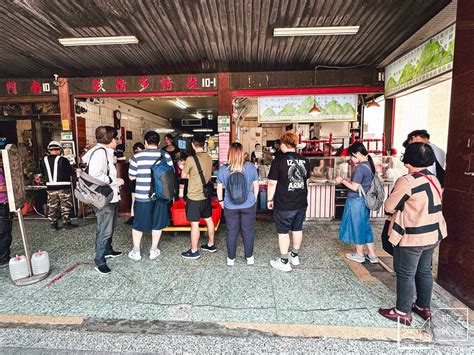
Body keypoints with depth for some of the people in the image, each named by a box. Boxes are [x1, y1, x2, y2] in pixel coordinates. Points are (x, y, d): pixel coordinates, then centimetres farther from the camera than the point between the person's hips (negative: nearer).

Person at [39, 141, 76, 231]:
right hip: (63, 187, -4)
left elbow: (43, 173, 12)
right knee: (65, 205, 6)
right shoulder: (63, 160, -15)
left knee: (52, 206, 13)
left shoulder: (43, 161, 1)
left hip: (50, 187, 4)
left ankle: (53, 224, 19)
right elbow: (71, 173, -9)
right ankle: (66, 223, 9)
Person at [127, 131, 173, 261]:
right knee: (157, 223, 14)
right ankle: (154, 251, 25)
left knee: (138, 223, 14)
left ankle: (136, 252, 25)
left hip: (142, 195, -1)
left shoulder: (137, 156, -7)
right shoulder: (166, 156, -3)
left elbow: (131, 176, 0)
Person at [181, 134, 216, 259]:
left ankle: (194, 251, 15)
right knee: (209, 219, 17)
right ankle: (211, 245, 32)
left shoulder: (191, 159, -16)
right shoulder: (209, 158, 3)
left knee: (194, 223, 3)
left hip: (194, 197, -7)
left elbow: (183, 176, -5)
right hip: (206, 195, 7)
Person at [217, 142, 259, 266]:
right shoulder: (251, 167, -10)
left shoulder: (223, 169, -11)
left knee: (231, 232, 14)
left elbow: (219, 188, -1)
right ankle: (249, 257, 29)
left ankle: (231, 259, 28)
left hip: (230, 207, 0)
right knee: (248, 231, 15)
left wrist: (221, 201, 15)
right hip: (249, 206, 0)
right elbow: (256, 186, -1)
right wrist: (254, 199, 15)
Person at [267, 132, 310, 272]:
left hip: (284, 204, -5)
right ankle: (295, 256, 35)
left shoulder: (279, 160, -14)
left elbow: (272, 183, -14)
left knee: (283, 232, 7)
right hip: (301, 202, 6)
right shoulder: (304, 160, 2)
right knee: (297, 229, 18)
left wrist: (270, 199, -2)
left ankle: (284, 262, 17)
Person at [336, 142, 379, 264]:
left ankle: (359, 254, 24)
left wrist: (342, 181, -8)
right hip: (364, 201, 8)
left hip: (356, 201, -8)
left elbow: (354, 187, -20)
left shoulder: (360, 167, -21)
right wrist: (348, 180, 11)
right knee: (365, 226, 17)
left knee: (357, 227, 7)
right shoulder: (369, 165, 6)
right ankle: (372, 255, 25)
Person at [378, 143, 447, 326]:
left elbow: (389, 206, -15)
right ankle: (424, 307, 36)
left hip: (412, 237, -8)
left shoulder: (407, 181, -21)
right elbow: (428, 206, 12)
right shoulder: (434, 179, 5)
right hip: (433, 234, 8)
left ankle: (403, 312, 19)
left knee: (405, 274, 5)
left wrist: (392, 214, 6)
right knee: (424, 271, 21)